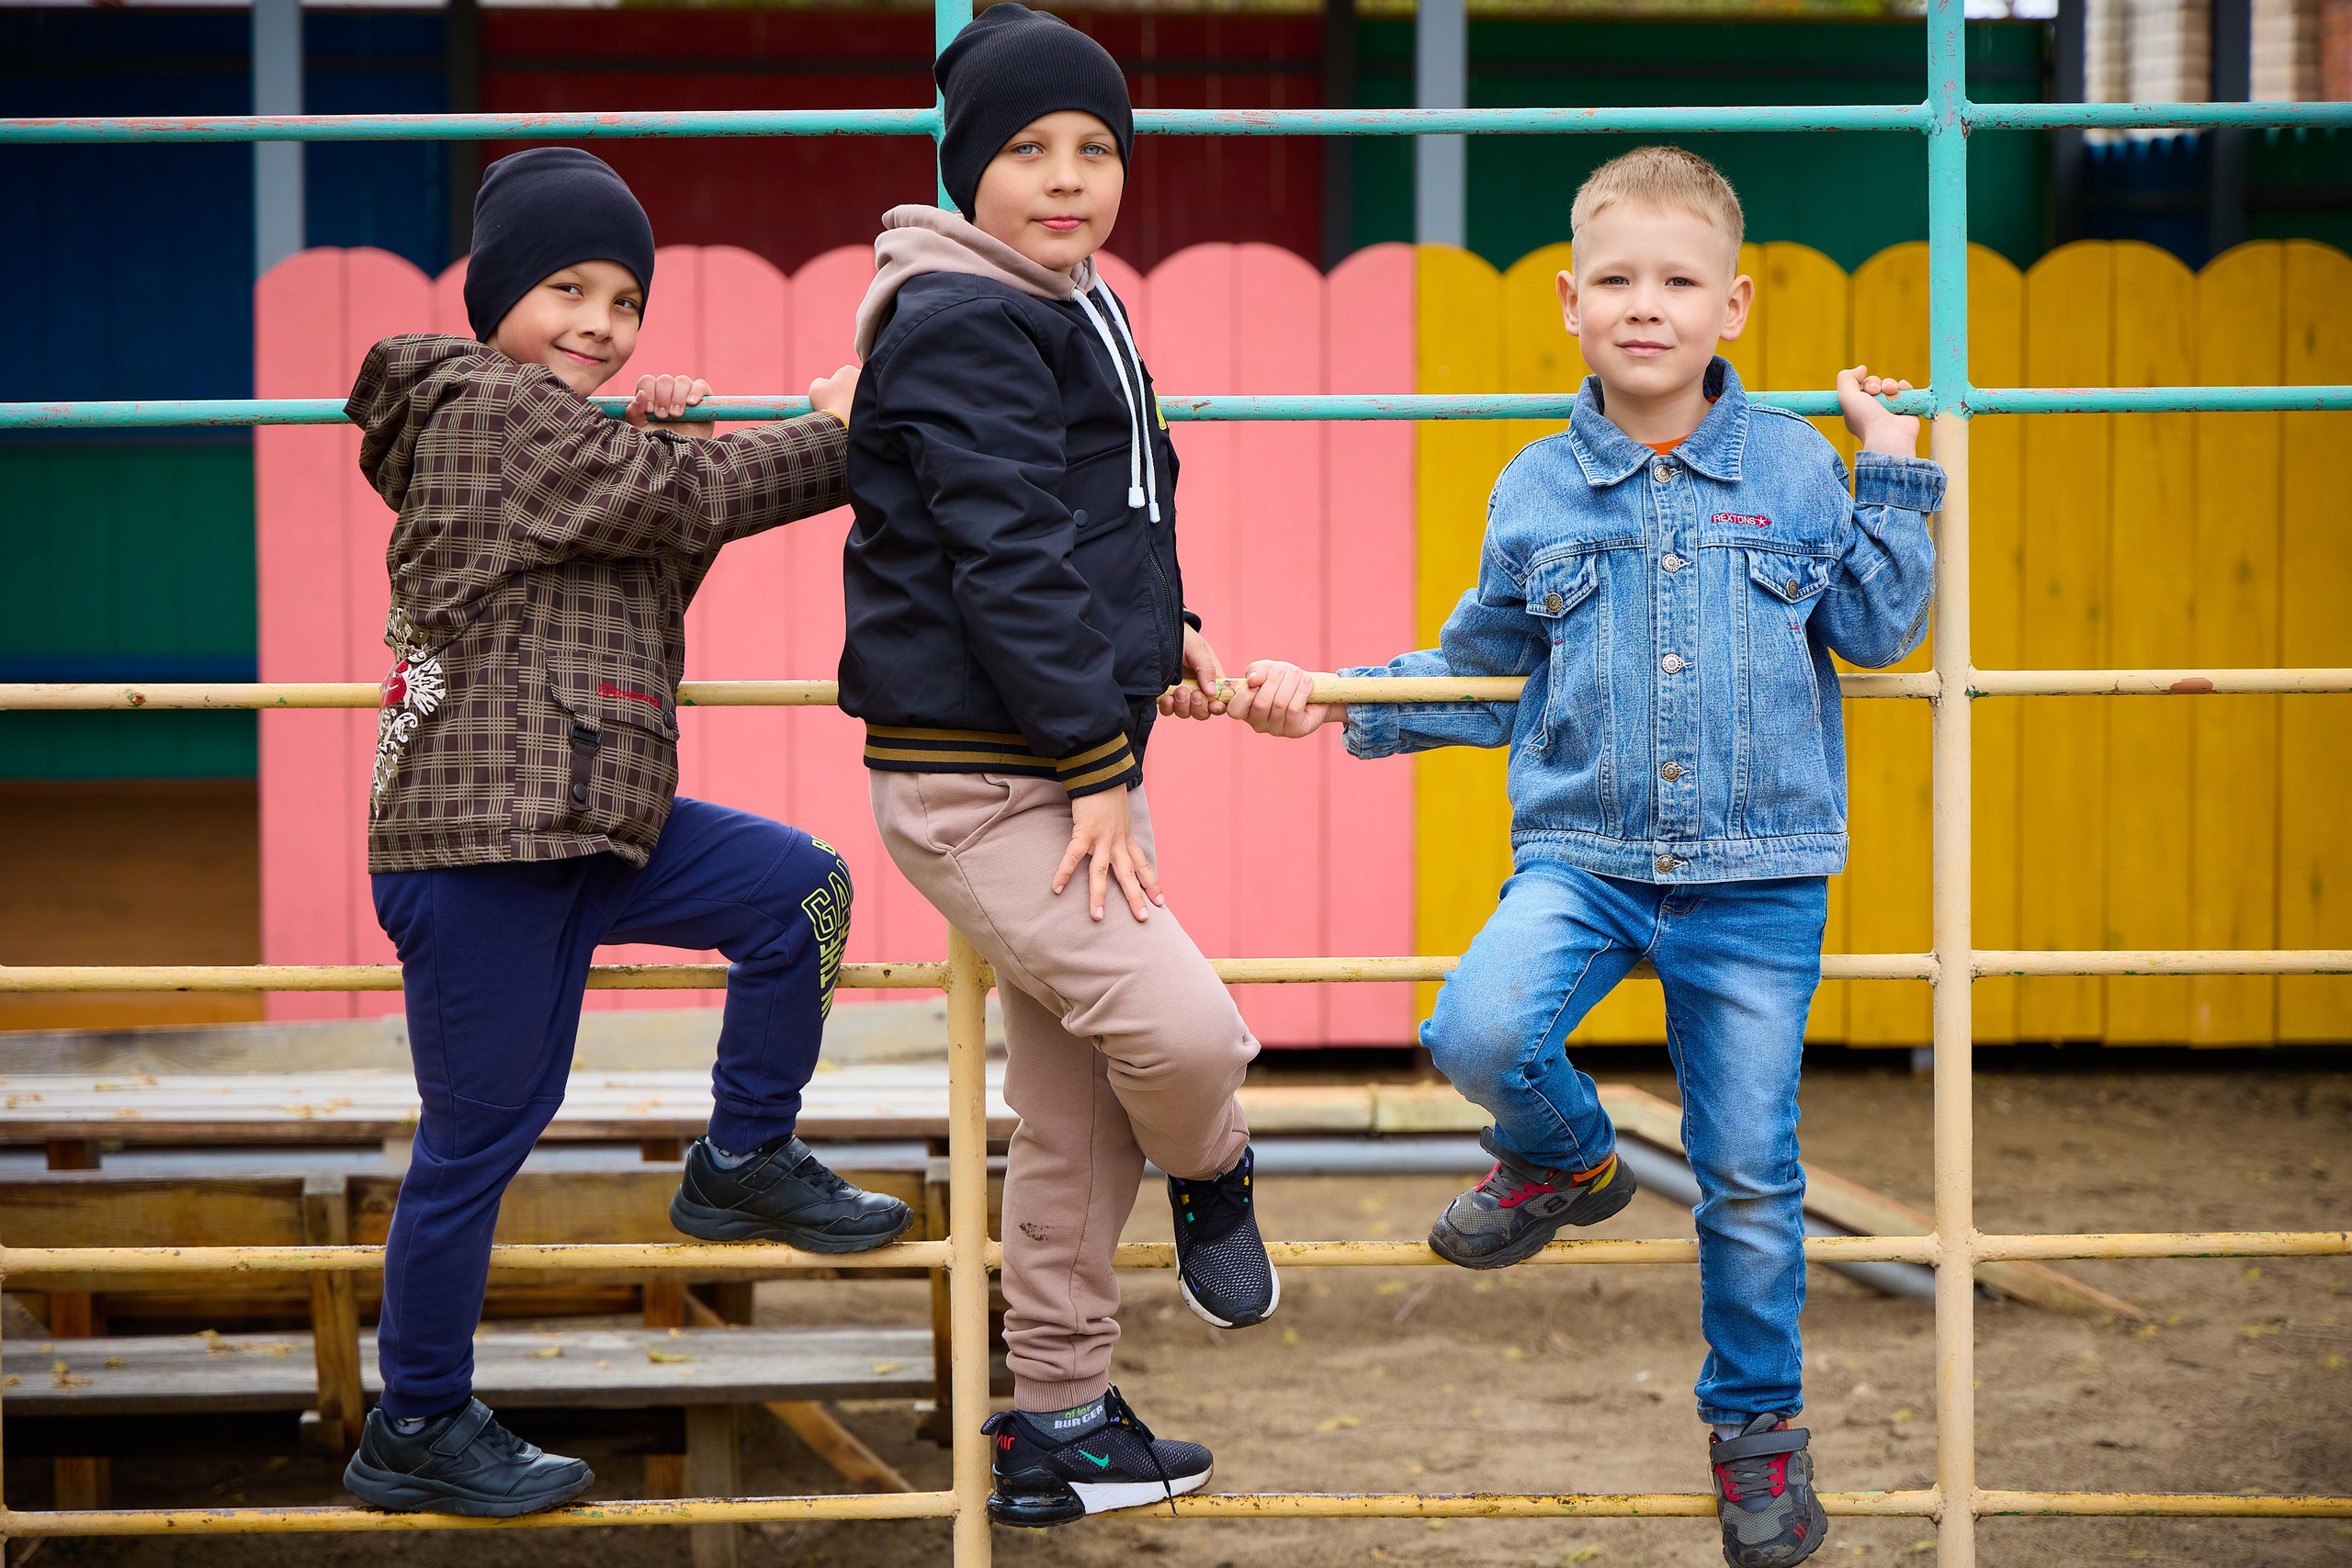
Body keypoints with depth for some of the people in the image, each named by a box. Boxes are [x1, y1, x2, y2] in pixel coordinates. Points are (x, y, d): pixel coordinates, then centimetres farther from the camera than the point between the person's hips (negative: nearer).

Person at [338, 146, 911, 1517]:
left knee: (800, 889, 7)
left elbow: (654, 563, 23)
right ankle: (416, 1430, 10)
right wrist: (840, 440, -2)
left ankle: (746, 1164, 20)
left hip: (581, 823, 10)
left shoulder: (552, 432, 19)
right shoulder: (499, 409, -12)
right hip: (484, 835, -10)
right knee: (480, 1133, -2)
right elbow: (694, 502, -13)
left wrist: (660, 448, 8)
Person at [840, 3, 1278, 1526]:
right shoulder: (961, 325, -15)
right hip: (976, 780, -10)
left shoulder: (1077, 312, 16)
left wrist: (1156, 640, 27)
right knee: (1181, 1025, -23)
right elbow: (1006, 558, -20)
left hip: (1077, 764, 10)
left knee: (1077, 1119, 13)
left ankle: (1061, 1424, 23)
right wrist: (1095, 762, -21)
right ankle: (1209, 1177, 11)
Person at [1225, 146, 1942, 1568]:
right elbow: (1482, 679, 15)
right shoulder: (1536, 492, 5)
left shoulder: (1796, 468, 3)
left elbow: (1877, 629, 3)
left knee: (1749, 1175, 5)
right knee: (1483, 1032, -28)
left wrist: (1896, 473, -2)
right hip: (1583, 852, 1)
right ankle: (1566, 1160, 7)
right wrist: (1338, 706, 7)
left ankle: (1758, 1424, 27)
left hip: (1757, 876, -1)